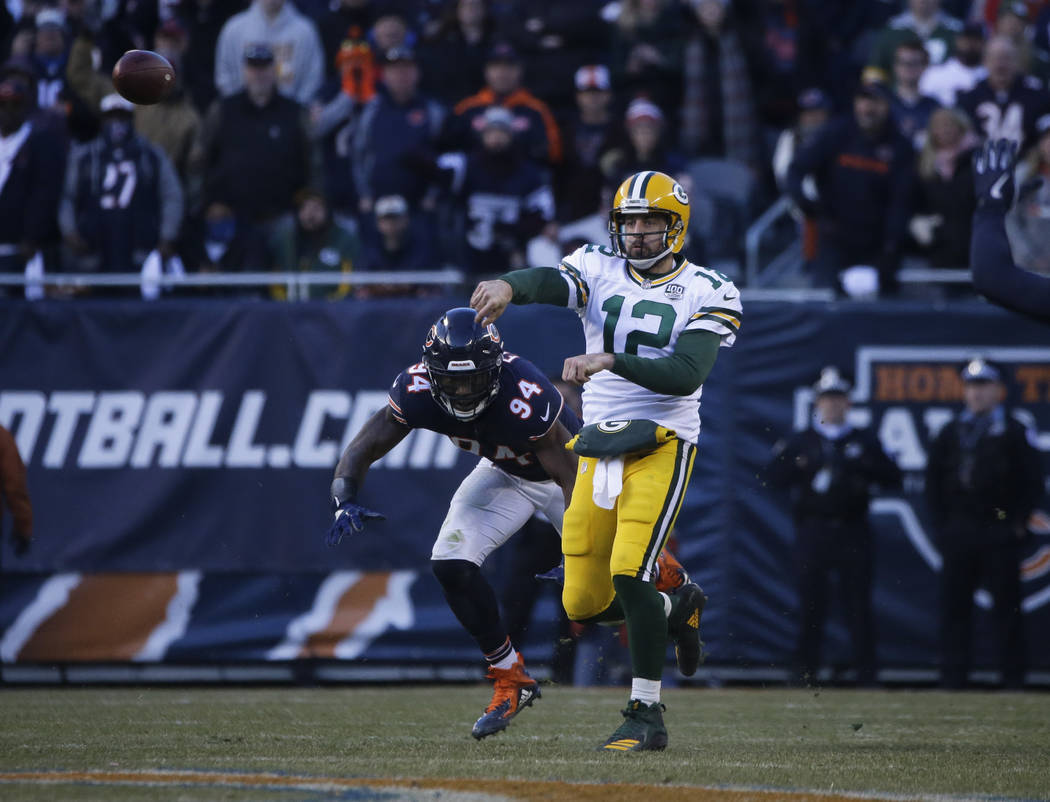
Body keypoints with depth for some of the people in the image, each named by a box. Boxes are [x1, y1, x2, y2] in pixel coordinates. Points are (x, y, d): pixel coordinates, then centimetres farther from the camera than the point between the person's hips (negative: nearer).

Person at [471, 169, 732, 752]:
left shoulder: (706, 293, -2)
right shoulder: (599, 269, 4)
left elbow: (687, 374, -17)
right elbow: (553, 283, -19)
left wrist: (609, 361, -30)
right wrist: (509, 285, -43)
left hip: (661, 446, -4)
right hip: (598, 451, 4)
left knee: (628, 574, -21)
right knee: (584, 604, 5)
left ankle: (647, 715, -10)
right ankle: (677, 609, 36)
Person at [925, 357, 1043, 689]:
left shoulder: (1014, 433, 2)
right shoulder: (950, 432, 13)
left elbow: (1032, 481, 0)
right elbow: (933, 479, 16)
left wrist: (1017, 523, -5)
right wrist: (941, 522, 7)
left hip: (999, 533, -4)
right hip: (957, 533, 4)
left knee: (1007, 608, -2)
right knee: (954, 605, 3)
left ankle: (1013, 677, 1)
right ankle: (952, 677, 6)